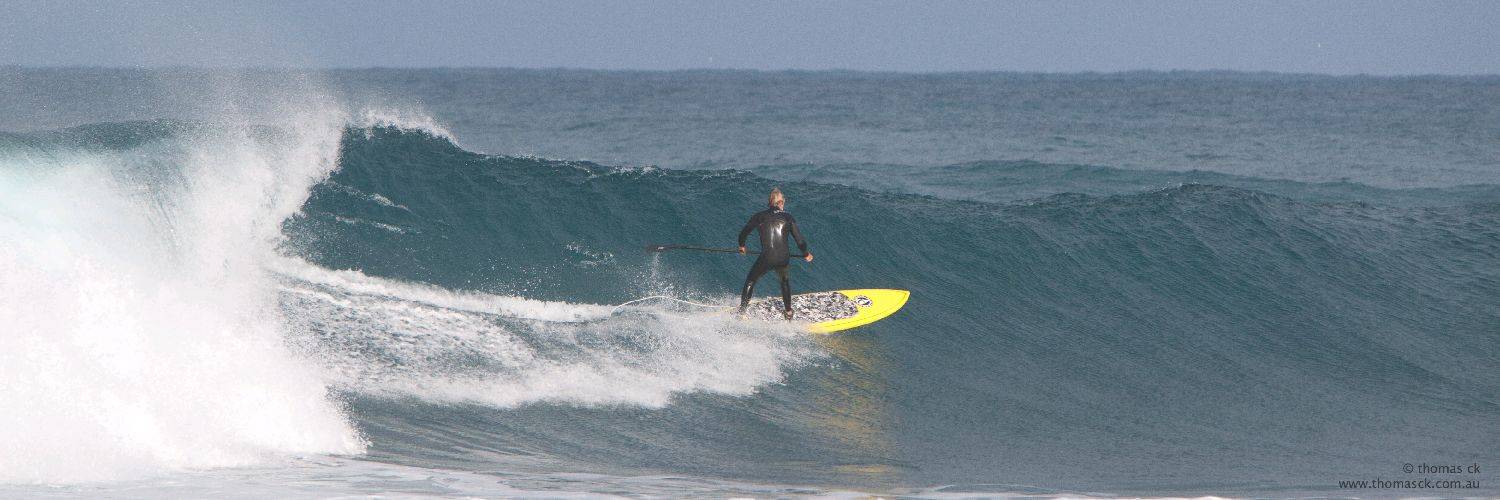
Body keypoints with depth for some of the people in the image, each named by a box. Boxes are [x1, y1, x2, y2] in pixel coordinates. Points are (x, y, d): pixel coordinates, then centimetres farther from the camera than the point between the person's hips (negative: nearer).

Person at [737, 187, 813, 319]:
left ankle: (741, 311, 17)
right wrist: (806, 254, 25)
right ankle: (788, 312, 39)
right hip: (783, 259, 2)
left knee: (750, 282, 22)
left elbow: (744, 232, 14)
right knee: (785, 281, 33)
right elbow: (800, 240, 4)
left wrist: (741, 246, 37)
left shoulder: (759, 216, 5)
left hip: (766, 259, -2)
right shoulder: (788, 218, 5)